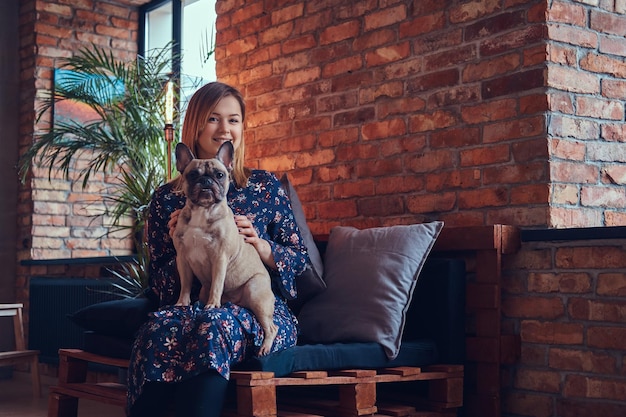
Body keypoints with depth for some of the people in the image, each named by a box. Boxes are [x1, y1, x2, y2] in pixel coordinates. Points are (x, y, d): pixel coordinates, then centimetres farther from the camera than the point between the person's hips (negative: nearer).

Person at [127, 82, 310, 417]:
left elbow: (300, 258, 9)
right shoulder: (167, 198, 11)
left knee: (215, 324, -36)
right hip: (193, 308, 1)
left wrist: (260, 246, -10)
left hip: (262, 311, -1)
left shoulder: (265, 186, 10)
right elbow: (158, 282, 10)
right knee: (162, 326, -35)